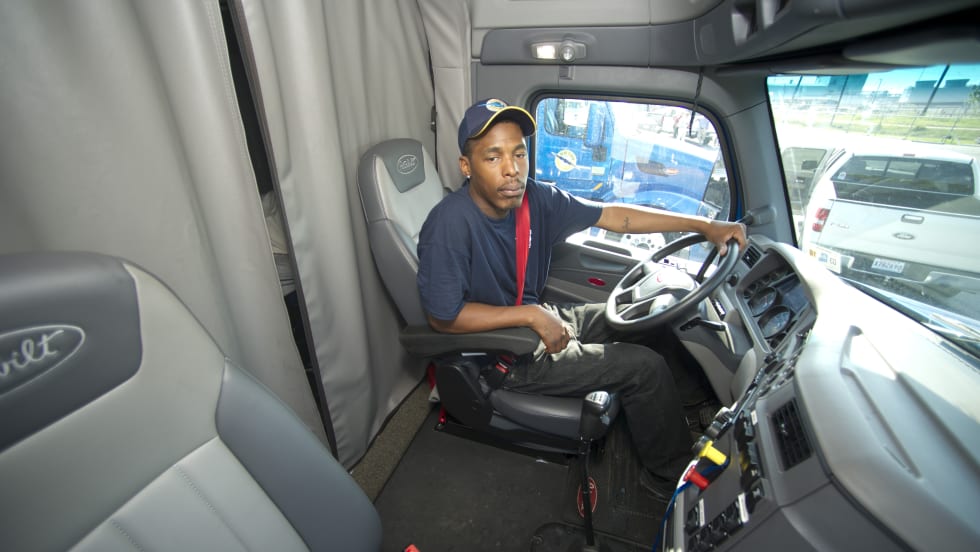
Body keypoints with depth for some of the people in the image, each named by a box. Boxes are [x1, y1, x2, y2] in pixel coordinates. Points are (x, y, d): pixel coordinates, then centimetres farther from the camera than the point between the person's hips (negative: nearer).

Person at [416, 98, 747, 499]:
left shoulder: (534, 199, -8)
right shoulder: (449, 225, -28)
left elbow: (614, 215, -3)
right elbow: (443, 318, -25)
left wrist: (704, 225, -5)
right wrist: (532, 316, -25)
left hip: (539, 321, 7)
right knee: (645, 367, -9)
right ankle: (670, 477, 19)